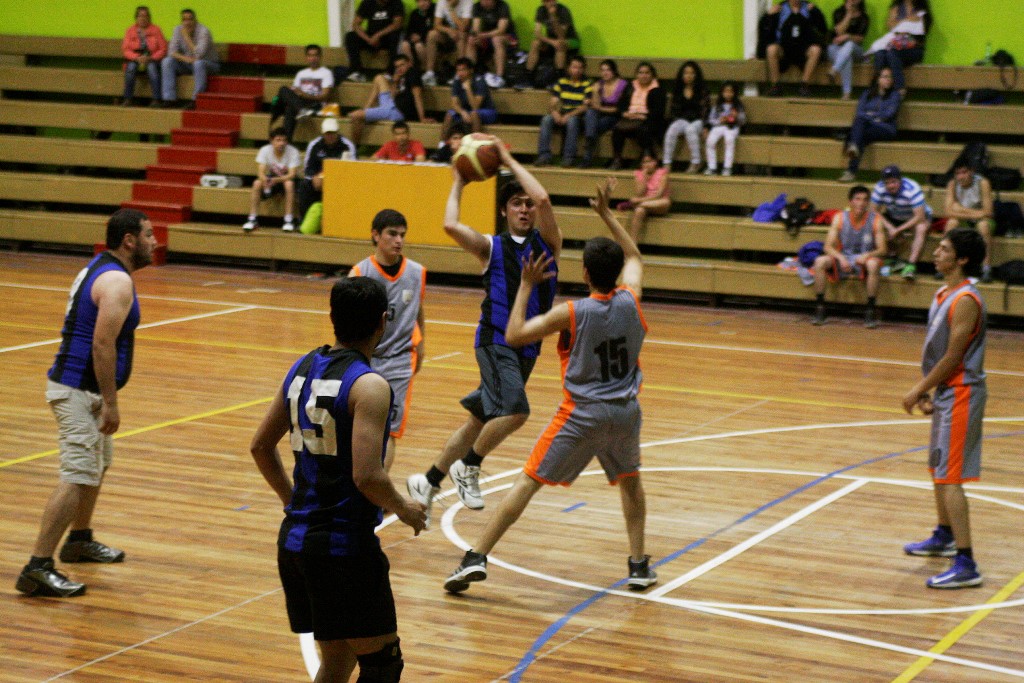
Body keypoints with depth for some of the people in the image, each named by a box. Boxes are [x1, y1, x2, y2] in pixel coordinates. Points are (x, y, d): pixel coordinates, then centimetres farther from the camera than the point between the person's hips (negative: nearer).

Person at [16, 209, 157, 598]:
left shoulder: (99, 269, 14)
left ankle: (80, 541, 42)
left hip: (79, 387, 11)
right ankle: (38, 569, -17)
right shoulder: (117, 281, -17)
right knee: (78, 477, -14)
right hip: (79, 390, -11)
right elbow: (102, 343, -24)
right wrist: (110, 402, -23)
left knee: (98, 464, 26)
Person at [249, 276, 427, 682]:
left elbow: (261, 446, 16)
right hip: (345, 544, -8)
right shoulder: (369, 386, -16)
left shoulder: (302, 369, 8)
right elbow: (367, 476, -23)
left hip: (295, 538, 8)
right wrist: (404, 509, -5)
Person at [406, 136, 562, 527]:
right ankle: (468, 466, -4)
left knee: (480, 420, 12)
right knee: (515, 410, -26)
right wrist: (458, 183, 1)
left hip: (528, 347, 4)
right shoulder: (491, 247, 3)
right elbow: (451, 226, -14)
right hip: (496, 342, -4)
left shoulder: (547, 242, 7)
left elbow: (543, 199, -11)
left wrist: (508, 160, -2)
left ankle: (429, 483, 27)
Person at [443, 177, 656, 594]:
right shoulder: (630, 300, -4)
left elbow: (514, 335, -7)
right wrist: (606, 214, 20)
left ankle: (476, 558, -5)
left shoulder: (572, 313, -14)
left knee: (528, 481, -1)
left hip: (583, 414, -3)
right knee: (630, 480, 28)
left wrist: (526, 286, 1)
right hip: (625, 412, 4)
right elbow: (633, 256, 18)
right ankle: (639, 566, 25)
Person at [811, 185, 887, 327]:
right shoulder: (839, 218, -4)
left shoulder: (875, 220, -7)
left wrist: (867, 255, -29)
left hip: (864, 261, -1)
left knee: (873, 264, -37)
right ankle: (819, 309, -19)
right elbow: (828, 247, -7)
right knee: (820, 262, -27)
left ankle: (870, 311, -26)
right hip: (843, 261, 1)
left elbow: (882, 250, -8)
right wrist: (840, 258, -27)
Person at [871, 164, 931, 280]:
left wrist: (898, 230, -31)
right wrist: (890, 227, -28)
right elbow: (874, 211, -14)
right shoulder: (879, 188, -19)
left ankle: (911, 265, -41)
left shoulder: (912, 189, -31)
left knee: (921, 229, -38)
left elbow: (920, 217, -32)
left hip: (915, 218, -4)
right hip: (893, 218, 4)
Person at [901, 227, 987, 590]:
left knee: (949, 477, -13)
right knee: (938, 469, 23)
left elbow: (952, 358, -20)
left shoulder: (965, 301, -20)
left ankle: (966, 565, -14)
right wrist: (926, 389, 9)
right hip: (945, 393, 10)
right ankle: (944, 538, 42)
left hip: (960, 394, -10)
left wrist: (918, 391, -12)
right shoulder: (943, 295, 10)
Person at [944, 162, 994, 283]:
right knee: (952, 222, -29)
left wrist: (961, 209, -22)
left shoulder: (982, 183, -18)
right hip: (964, 222, 2)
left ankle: (986, 269, -34)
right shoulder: (952, 184, -10)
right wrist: (973, 214, -24)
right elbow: (949, 212, -17)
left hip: (981, 219, -2)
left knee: (983, 225, -36)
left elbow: (988, 212, -21)